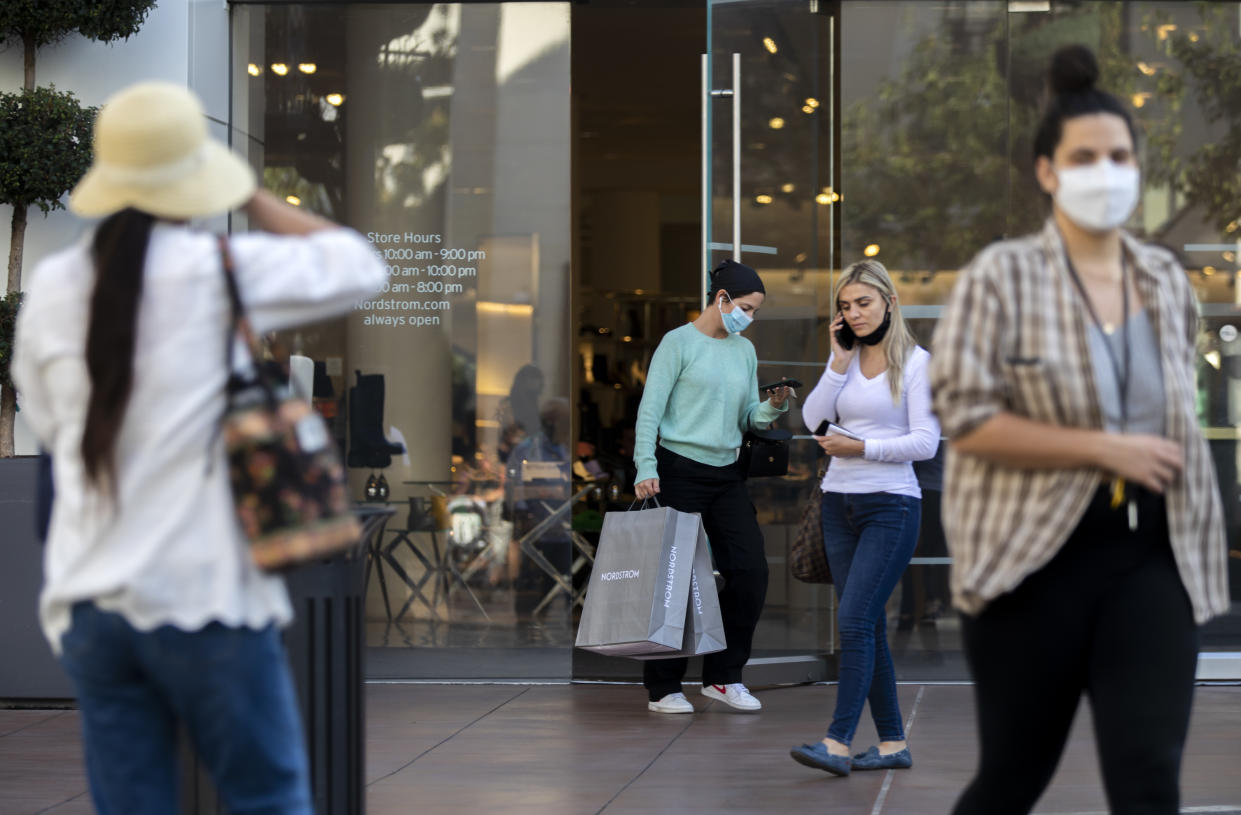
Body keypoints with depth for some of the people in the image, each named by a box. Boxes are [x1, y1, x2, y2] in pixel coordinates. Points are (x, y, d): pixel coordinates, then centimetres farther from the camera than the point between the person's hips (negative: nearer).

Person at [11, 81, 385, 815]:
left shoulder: (52, 289, 4)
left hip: (90, 603, 4)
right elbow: (359, 267, 2)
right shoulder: (217, 271, -9)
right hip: (207, 595, -4)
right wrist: (252, 199, 10)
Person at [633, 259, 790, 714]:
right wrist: (645, 468, -18)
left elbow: (748, 419, 16)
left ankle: (723, 676, 12)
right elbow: (650, 409, -8)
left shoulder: (745, 351, 15)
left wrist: (773, 407, -5)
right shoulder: (679, 342, -4)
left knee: (751, 570, 0)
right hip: (680, 471, -6)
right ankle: (663, 686, 6)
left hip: (726, 475, 6)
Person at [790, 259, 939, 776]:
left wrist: (862, 447, -18)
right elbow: (814, 421, -1)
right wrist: (838, 361, -7)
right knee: (868, 626, 8)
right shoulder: (845, 358, 11)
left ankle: (838, 743, -17)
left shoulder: (915, 362, -5)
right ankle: (892, 743, 15)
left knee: (856, 622, -15)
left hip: (890, 506, -6)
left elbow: (926, 442, -11)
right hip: (840, 505, 6)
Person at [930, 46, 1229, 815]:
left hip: (1152, 558, 4)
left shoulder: (1167, 278, 8)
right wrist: (1105, 449, -17)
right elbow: (967, 418, -14)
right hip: (1037, 559, -3)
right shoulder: (1002, 276, -8)